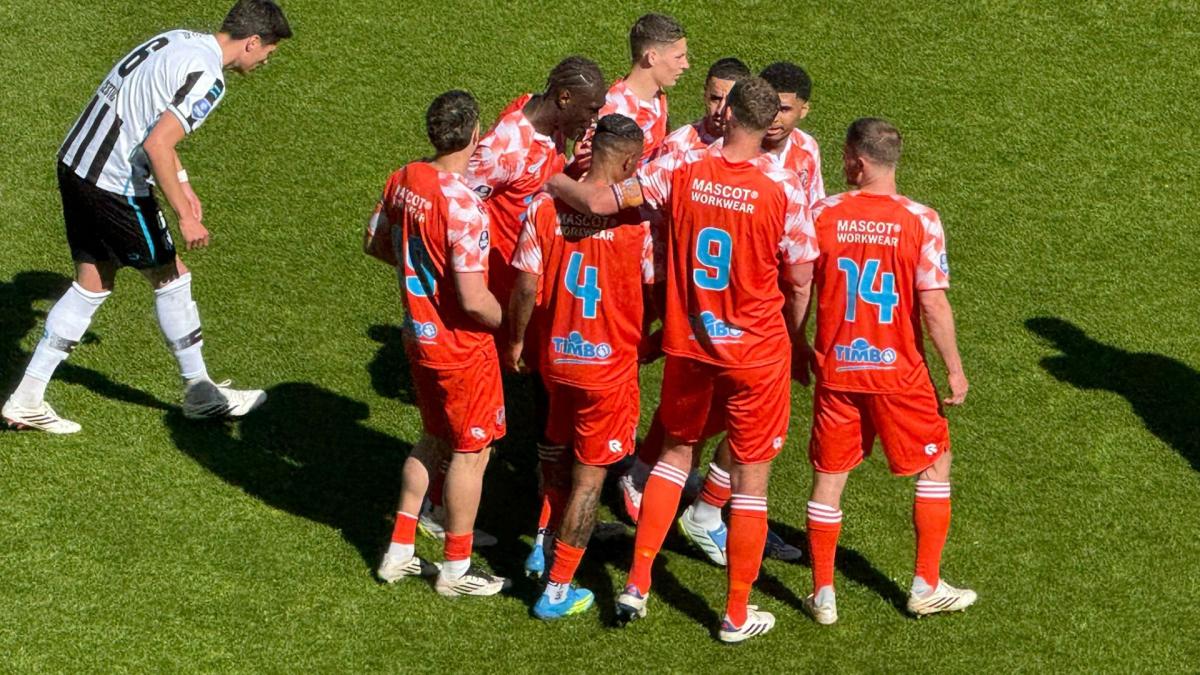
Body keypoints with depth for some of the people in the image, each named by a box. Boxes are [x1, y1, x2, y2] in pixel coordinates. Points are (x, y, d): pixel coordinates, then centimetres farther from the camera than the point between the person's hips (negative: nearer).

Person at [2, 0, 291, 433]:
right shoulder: (207, 79, -18)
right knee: (171, 278, 8)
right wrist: (185, 217, -17)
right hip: (114, 185, -9)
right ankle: (200, 394, 23)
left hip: (74, 162, 9)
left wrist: (180, 182, 24)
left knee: (92, 285, 15)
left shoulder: (179, 40, 11)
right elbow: (156, 145, -24)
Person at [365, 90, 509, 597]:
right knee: (471, 452, 10)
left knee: (434, 438, 24)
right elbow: (473, 299, -28)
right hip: (462, 346, -8)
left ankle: (399, 552, 32)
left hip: (419, 334, 8)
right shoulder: (464, 206, -28)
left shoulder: (403, 181, -4)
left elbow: (376, 244, 13)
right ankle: (456, 569, 22)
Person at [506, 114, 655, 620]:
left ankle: (547, 546, 38)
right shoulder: (636, 218, -16)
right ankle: (557, 589, 9)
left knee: (565, 455, 26)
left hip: (556, 354, 4)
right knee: (589, 474, 6)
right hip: (611, 361, -4)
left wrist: (516, 340, 10)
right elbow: (657, 286, -6)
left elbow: (526, 284, -5)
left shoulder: (545, 206, -8)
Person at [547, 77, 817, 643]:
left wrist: (551, 180, 3)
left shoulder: (680, 168, -11)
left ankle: (637, 584, 22)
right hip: (757, 352, -3)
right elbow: (800, 281, -8)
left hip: (687, 344, 3)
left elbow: (600, 201, -16)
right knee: (751, 479, 10)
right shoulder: (784, 187, -15)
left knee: (676, 451, 24)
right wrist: (793, 341, 9)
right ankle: (737, 615, 18)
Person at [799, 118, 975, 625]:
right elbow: (933, 305, -14)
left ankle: (823, 596, 16)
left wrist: (798, 348, 15)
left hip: (835, 369, 2)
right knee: (934, 466, 17)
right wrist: (955, 369, -2)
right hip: (898, 372, -2)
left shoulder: (821, 215, -7)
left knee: (828, 477, 12)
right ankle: (927, 587, 19)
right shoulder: (920, 221, -12)